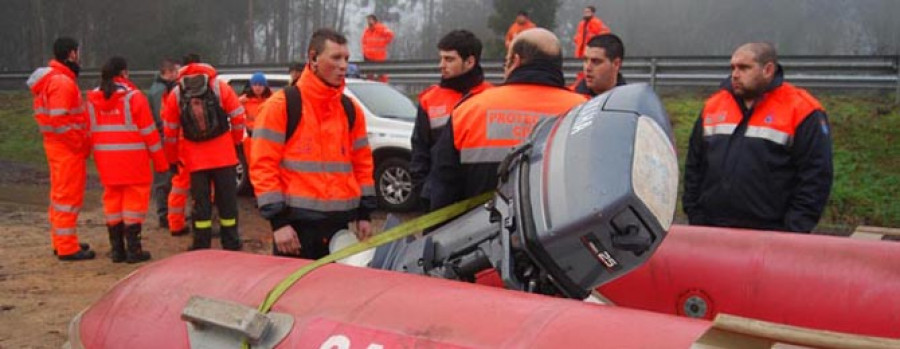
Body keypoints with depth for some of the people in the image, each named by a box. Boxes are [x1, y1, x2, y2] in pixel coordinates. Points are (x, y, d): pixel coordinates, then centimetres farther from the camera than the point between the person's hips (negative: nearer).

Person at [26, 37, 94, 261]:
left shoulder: (50, 79, 14)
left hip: (55, 145, 10)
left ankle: (61, 242, 29)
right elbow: (61, 121, -25)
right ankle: (67, 248, 2)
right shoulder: (63, 82, -19)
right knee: (69, 196, -4)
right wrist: (82, 145, -16)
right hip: (68, 149, -10)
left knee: (60, 194, 18)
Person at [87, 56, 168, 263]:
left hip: (106, 161, 5)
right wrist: (160, 161, -2)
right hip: (132, 159, -5)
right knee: (134, 199, 1)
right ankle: (133, 249, 0)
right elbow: (149, 131, -8)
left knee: (112, 199, 12)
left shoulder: (93, 99, 7)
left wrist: (98, 158, 15)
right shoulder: (134, 97, -9)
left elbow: (90, 132, 9)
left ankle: (117, 249, 16)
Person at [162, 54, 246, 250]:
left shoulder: (175, 95, 3)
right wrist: (236, 142, 11)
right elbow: (238, 118, -4)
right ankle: (231, 244, 13)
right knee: (227, 199, 7)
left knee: (200, 201, 9)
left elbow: (170, 131, 5)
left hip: (195, 158, 1)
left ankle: (201, 246, 12)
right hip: (224, 154, -1)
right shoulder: (220, 87, -2)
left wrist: (172, 159, 14)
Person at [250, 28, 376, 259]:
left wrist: (365, 213, 10)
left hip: (339, 223, 5)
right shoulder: (282, 105, -6)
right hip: (295, 223, -5)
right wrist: (278, 220, -14)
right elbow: (263, 164, -9)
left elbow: (363, 163, 16)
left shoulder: (350, 110, 10)